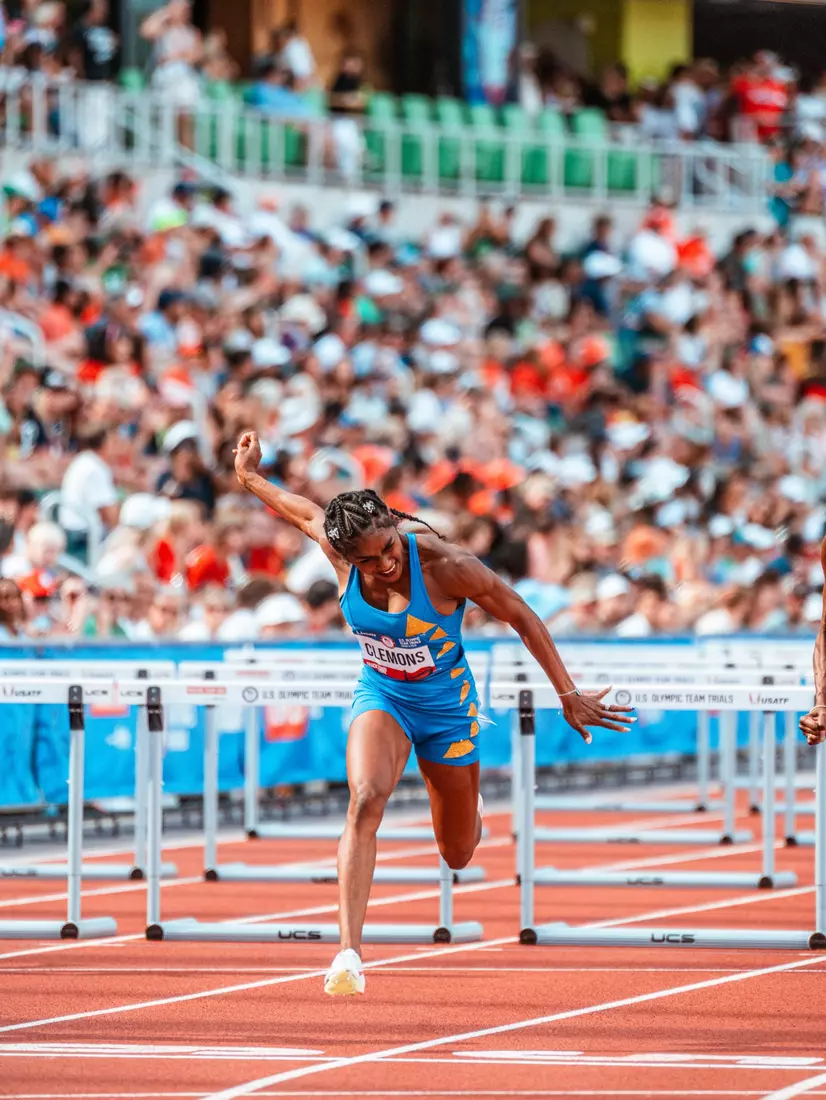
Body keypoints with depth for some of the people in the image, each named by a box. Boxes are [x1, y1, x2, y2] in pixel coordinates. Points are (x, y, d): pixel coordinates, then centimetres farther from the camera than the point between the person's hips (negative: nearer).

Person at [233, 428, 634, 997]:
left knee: (458, 855, 13)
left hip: (446, 704, -1)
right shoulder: (342, 552, -21)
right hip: (381, 697, 1)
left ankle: (470, 807, 54)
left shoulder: (446, 566, -29)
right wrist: (252, 478, 16)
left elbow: (522, 618, -17)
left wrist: (570, 696, -13)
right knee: (366, 800, -30)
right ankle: (350, 952, -34)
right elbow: (308, 512, 4)